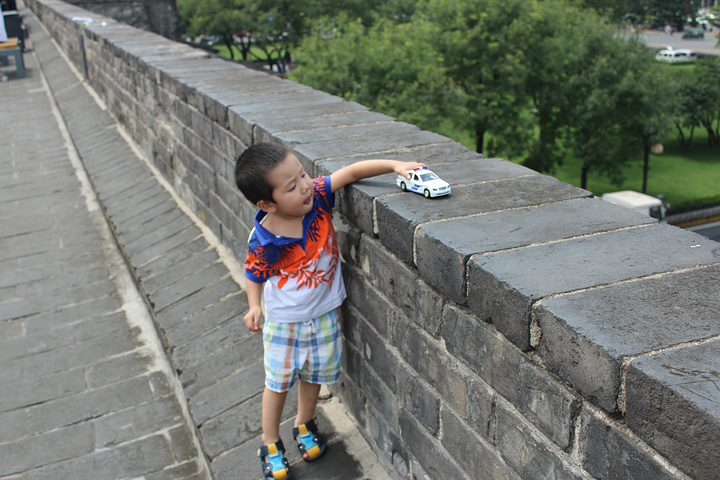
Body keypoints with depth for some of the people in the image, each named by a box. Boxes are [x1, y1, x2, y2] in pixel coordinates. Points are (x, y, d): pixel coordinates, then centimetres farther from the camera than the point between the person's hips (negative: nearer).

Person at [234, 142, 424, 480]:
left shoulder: (317, 197, -19)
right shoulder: (263, 240, -24)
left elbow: (351, 172, -18)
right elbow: (255, 275, -8)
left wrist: (395, 165, -27)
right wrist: (254, 306, -21)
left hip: (323, 313, 4)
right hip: (284, 320, -3)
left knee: (314, 375, 21)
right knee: (279, 381, 12)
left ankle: (304, 424, 48)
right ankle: (270, 443, 35)